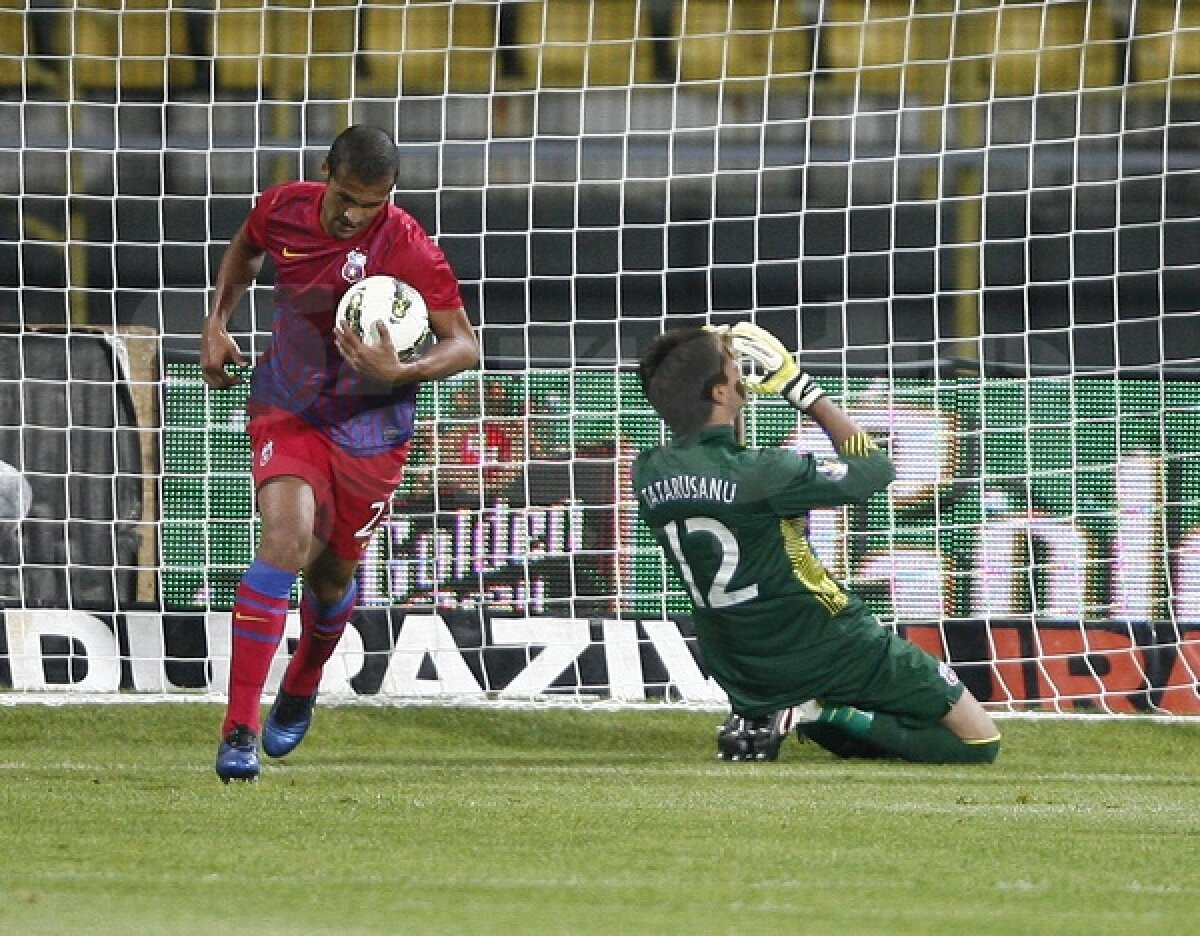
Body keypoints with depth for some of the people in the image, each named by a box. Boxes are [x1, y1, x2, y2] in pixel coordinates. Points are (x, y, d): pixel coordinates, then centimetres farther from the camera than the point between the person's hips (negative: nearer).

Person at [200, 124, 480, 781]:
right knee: (286, 538, -25)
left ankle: (298, 697, 48)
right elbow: (246, 248, 17)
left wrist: (400, 373, -34)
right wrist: (216, 323, 8)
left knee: (331, 577, 12)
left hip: (369, 430, 0)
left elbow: (464, 344, -16)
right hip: (287, 410, 0)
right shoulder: (283, 209, -8)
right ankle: (238, 729, -26)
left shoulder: (409, 249, -19)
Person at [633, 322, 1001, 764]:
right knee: (979, 743, 1)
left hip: (741, 673, 7)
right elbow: (875, 468, -12)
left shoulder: (648, 474, -7)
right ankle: (826, 714, -10)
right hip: (831, 652, -7)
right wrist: (802, 388, -7)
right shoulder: (761, 474, -27)